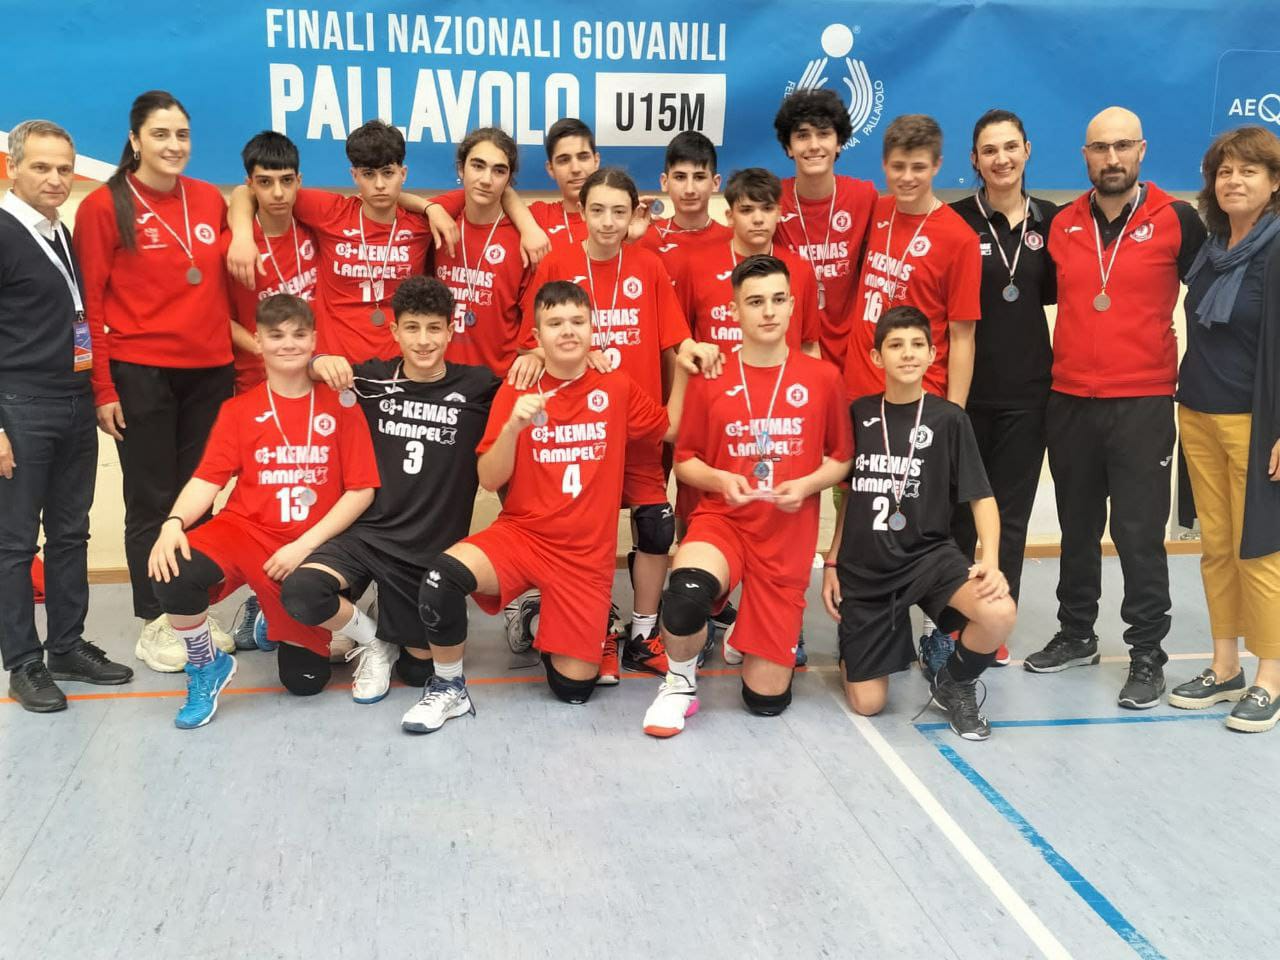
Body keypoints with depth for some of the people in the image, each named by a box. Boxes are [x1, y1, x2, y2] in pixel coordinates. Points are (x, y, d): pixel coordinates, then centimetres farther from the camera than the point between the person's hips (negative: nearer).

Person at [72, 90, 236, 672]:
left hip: (209, 372, 4)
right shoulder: (104, 206, -5)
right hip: (140, 373, -4)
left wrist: (231, 353, 10)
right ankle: (153, 625, 14)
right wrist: (103, 387, -8)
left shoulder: (210, 200, 8)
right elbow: (90, 302, -5)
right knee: (152, 502, 3)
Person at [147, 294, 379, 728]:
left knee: (305, 680, -1)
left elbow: (361, 490, -4)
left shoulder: (340, 406, 0)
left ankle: (273, 618, 35)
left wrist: (305, 545, -13)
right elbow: (208, 479, -2)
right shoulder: (239, 409, 5)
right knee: (172, 573, -32)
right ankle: (208, 667, -2)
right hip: (244, 530, 1)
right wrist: (173, 522, -24)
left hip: (311, 546, 0)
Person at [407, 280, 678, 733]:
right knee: (444, 574, -32)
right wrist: (513, 426, -22)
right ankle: (449, 689, -8)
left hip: (587, 553, 1)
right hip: (520, 534, -1)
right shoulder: (516, 391, -1)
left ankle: (542, 625, 33)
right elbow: (488, 479, -5)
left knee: (573, 687, -1)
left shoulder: (617, 387, 1)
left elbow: (669, 429, 15)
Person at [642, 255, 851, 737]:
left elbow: (843, 458, 8)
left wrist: (807, 484, -12)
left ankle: (750, 629, 37)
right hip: (721, 520, -1)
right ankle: (679, 684, -6)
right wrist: (721, 480, -13)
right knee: (685, 595, -38)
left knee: (767, 698, 1)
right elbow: (685, 461, 7)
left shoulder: (823, 378, 0)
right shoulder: (709, 378, 0)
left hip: (789, 537, 1)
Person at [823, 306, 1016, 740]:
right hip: (863, 565, 1)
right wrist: (831, 563, 9)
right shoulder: (859, 413, 2)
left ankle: (953, 683, 0)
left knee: (999, 613, -33)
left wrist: (990, 561, -18)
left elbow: (982, 497, -3)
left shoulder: (948, 418, -4)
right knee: (867, 703, 0)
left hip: (928, 553, -1)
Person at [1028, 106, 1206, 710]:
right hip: (1069, 402, 4)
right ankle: (1076, 635, 29)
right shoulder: (1062, 225, 6)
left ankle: (1147, 654, 10)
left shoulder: (1176, 219, -3)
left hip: (1143, 403, -3)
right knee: (1076, 527, 14)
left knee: (1139, 532, -1)